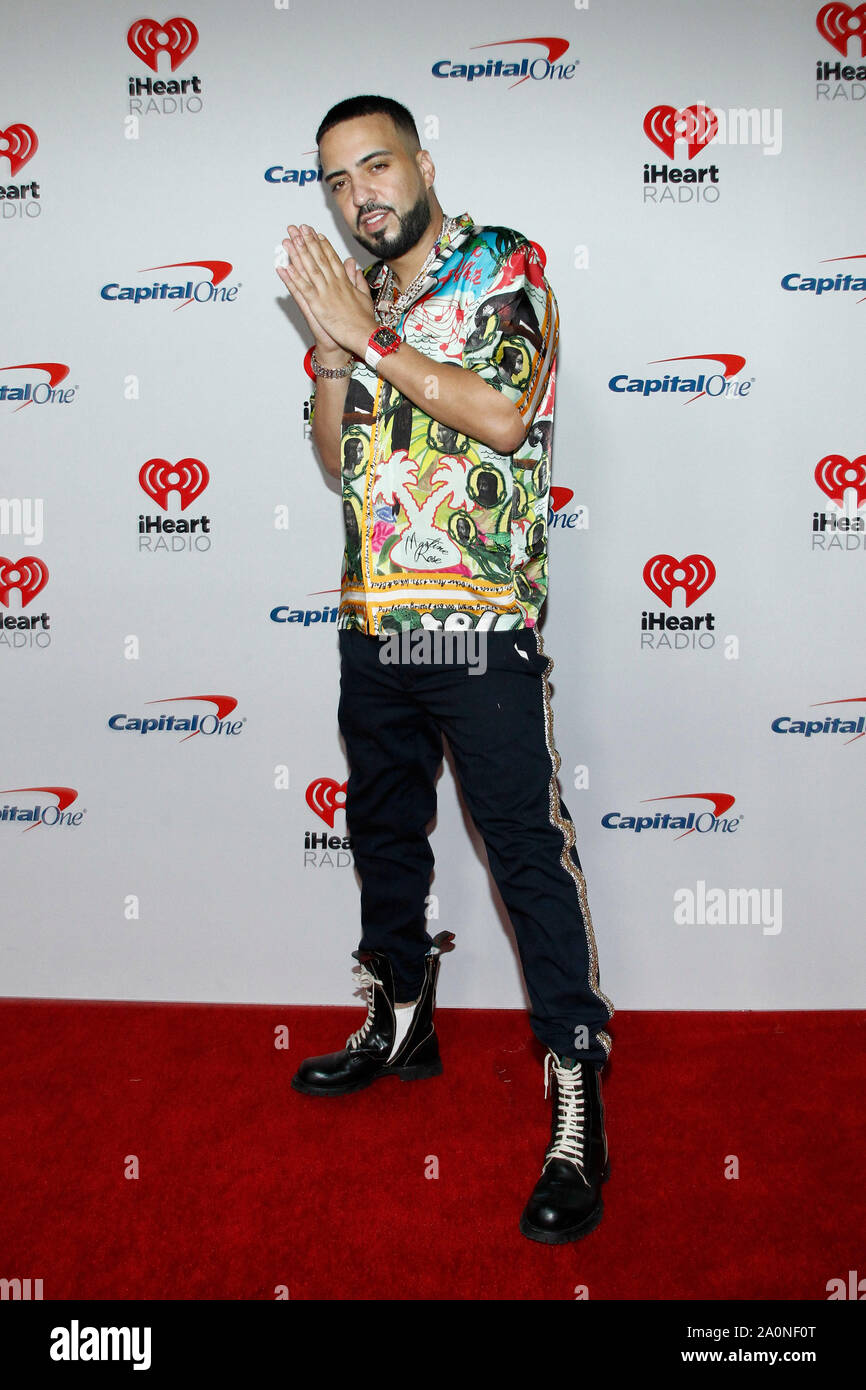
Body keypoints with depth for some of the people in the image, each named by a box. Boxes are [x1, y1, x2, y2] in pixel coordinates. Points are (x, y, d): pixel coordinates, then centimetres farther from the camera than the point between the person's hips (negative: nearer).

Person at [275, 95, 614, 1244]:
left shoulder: (504, 267, 0)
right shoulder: (359, 297, 16)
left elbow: (503, 416, -16)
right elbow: (339, 460, 15)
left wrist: (370, 335, -11)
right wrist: (331, 352, 0)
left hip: (480, 625, -7)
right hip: (372, 621, 7)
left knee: (528, 851, -5)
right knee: (383, 828, 17)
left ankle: (578, 1096, 4)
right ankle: (401, 1021, 37)